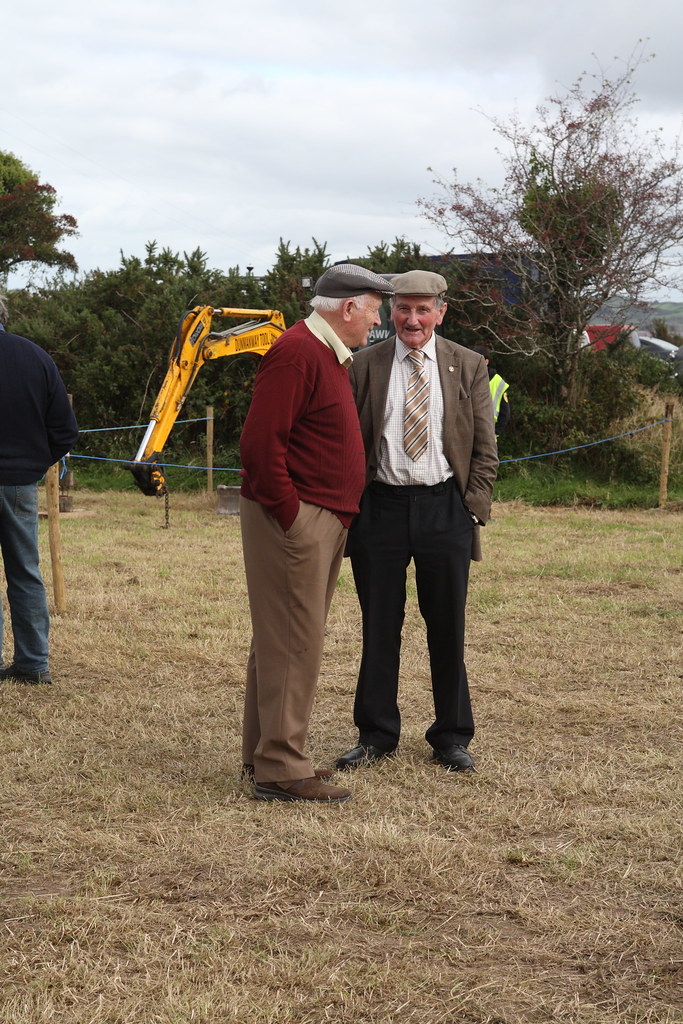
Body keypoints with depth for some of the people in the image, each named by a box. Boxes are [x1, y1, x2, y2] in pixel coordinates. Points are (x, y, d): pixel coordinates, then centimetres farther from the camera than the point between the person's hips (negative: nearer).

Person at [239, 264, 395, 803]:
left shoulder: (328, 354, 18)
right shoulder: (297, 352, -16)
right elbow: (260, 443, -23)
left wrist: (336, 516, 17)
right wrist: (290, 516, -20)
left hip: (322, 519, 11)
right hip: (294, 521, -11)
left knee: (283, 641, 15)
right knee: (293, 643, -7)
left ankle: (265, 755, 24)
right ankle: (280, 770, -1)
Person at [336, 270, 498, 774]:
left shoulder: (468, 366, 5)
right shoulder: (364, 365, 5)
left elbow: (485, 447, 6)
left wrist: (474, 506, -2)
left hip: (445, 508, 0)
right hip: (381, 505, 0)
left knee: (447, 629, 7)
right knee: (379, 628, 7)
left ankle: (452, 737, 20)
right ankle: (376, 735, 19)